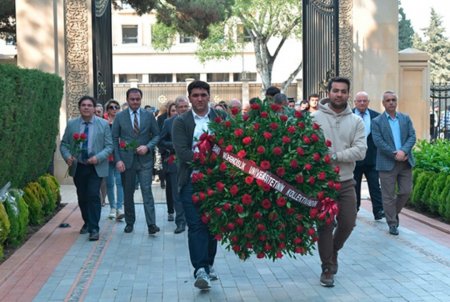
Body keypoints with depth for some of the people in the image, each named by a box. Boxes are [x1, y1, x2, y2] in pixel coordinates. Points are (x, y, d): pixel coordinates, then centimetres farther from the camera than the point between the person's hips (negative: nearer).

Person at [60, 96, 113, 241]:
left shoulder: (103, 124, -2)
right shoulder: (71, 124, 3)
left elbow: (109, 146, -4)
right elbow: (64, 144, 6)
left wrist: (98, 157, -20)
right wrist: (67, 156, -14)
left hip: (96, 167, -3)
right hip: (78, 167, 3)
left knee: (93, 196, -13)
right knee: (82, 197, 13)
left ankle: (94, 229, -7)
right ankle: (87, 223, 34)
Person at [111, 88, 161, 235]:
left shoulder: (149, 115, 4)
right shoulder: (119, 116, 3)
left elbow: (156, 135, 7)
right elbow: (114, 139, 2)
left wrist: (147, 147, -12)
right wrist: (118, 160, -7)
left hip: (145, 159, -1)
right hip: (126, 160, 1)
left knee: (147, 191, -8)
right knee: (128, 193, 9)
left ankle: (151, 224, -9)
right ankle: (129, 222, 22)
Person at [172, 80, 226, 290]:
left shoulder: (221, 117, 7)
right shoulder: (181, 121, 3)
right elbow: (181, 152, -8)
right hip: (192, 180, -2)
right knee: (196, 225, -6)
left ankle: (208, 264, 24)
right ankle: (200, 270, -8)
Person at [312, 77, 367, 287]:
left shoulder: (356, 121, 2)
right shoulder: (315, 118, -5)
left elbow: (360, 150, -9)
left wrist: (335, 155, -19)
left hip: (346, 182, 3)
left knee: (348, 223, 7)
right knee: (325, 225, 4)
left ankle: (333, 250, 37)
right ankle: (327, 268, 19)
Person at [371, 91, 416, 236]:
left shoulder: (406, 118, 10)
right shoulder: (377, 121, -1)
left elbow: (412, 136, 2)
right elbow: (378, 142, -10)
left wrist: (403, 151, -15)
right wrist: (395, 154, -16)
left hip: (405, 161, 4)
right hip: (387, 163, -4)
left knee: (406, 191, 7)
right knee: (388, 195, 1)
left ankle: (394, 212, 31)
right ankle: (392, 223, 11)